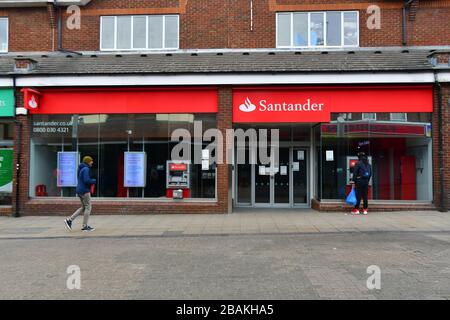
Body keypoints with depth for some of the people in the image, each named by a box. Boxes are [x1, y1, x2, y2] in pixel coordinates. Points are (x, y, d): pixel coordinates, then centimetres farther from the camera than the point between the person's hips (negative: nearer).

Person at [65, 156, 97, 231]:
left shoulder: (81, 169, 16)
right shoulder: (86, 169, -15)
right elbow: (86, 180, -25)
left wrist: (91, 181, 11)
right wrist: (94, 181, -7)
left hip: (80, 190, 10)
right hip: (84, 191, -10)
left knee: (83, 207, 16)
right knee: (88, 207, -2)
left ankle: (69, 220, 11)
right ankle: (85, 226, 3)